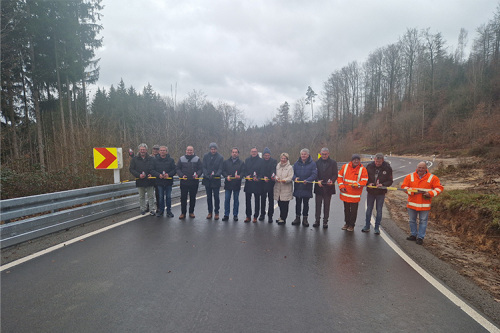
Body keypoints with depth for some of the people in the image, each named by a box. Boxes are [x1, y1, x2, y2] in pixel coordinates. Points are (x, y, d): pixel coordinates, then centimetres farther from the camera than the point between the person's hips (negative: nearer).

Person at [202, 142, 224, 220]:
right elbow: (204, 167, 0)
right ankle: (210, 212, 22)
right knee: (209, 197, 11)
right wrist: (207, 175, -16)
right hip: (207, 180, 2)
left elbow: (220, 169, -7)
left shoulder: (220, 157, -3)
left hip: (216, 180, -2)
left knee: (216, 197, 3)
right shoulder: (206, 156, 3)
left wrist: (216, 174, -23)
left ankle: (216, 212, 15)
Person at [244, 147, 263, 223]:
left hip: (257, 183, -3)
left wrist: (257, 178, -18)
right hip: (248, 183, 3)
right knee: (247, 200, 6)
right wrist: (247, 176, -9)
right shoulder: (247, 160, 12)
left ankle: (255, 216, 15)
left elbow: (262, 172, -4)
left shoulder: (261, 160, -1)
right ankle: (248, 216, 17)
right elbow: (244, 170, 10)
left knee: (257, 201, 5)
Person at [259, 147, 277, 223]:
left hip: (271, 183, -1)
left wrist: (273, 175, -36)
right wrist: (263, 177, -19)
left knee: (271, 200, 3)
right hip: (263, 183, 2)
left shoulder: (274, 161, 1)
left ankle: (270, 216, 13)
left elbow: (274, 169, -14)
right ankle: (262, 214, 25)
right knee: (262, 199, 11)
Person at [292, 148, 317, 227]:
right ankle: (297, 218, 21)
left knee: (306, 203, 7)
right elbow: (292, 172, 7)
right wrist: (295, 178, -15)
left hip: (307, 187, -3)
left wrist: (307, 180, -26)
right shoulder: (297, 163, 7)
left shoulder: (312, 163, -4)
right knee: (298, 203, 10)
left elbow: (314, 174, -11)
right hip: (297, 187, 3)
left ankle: (305, 219, 18)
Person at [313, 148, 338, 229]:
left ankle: (325, 221, 17)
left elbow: (335, 174, 0)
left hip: (328, 187, 0)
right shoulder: (317, 162, 4)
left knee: (326, 205, 7)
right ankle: (317, 220, 17)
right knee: (318, 204, 7)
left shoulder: (333, 163, 3)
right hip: (319, 187, 1)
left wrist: (332, 181, -19)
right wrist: (318, 181, -16)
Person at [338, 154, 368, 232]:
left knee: (353, 211, 7)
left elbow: (364, 181, -9)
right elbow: (339, 177, 5)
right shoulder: (345, 166, -1)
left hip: (355, 195, -3)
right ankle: (347, 223, 33)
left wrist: (356, 185, -25)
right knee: (346, 209, 16)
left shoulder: (362, 169, -7)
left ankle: (351, 225, 23)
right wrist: (341, 186, -6)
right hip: (345, 193, 3)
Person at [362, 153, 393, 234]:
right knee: (369, 209, 11)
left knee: (379, 210, 6)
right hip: (370, 191, 2)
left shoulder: (387, 168, -9)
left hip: (381, 193, -1)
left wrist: (382, 184, -22)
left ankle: (377, 228, 20)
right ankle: (367, 226, 24)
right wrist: (368, 183, -14)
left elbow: (390, 181, -5)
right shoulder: (369, 166, -6)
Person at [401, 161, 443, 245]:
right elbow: (404, 186, -2)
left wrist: (430, 193, -17)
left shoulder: (432, 178, -2)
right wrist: (412, 191, -16)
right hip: (412, 204, 2)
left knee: (423, 221, 4)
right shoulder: (410, 177, -1)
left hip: (424, 205, -2)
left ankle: (420, 237, 16)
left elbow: (439, 188, -2)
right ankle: (413, 235, 30)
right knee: (412, 220, 14)